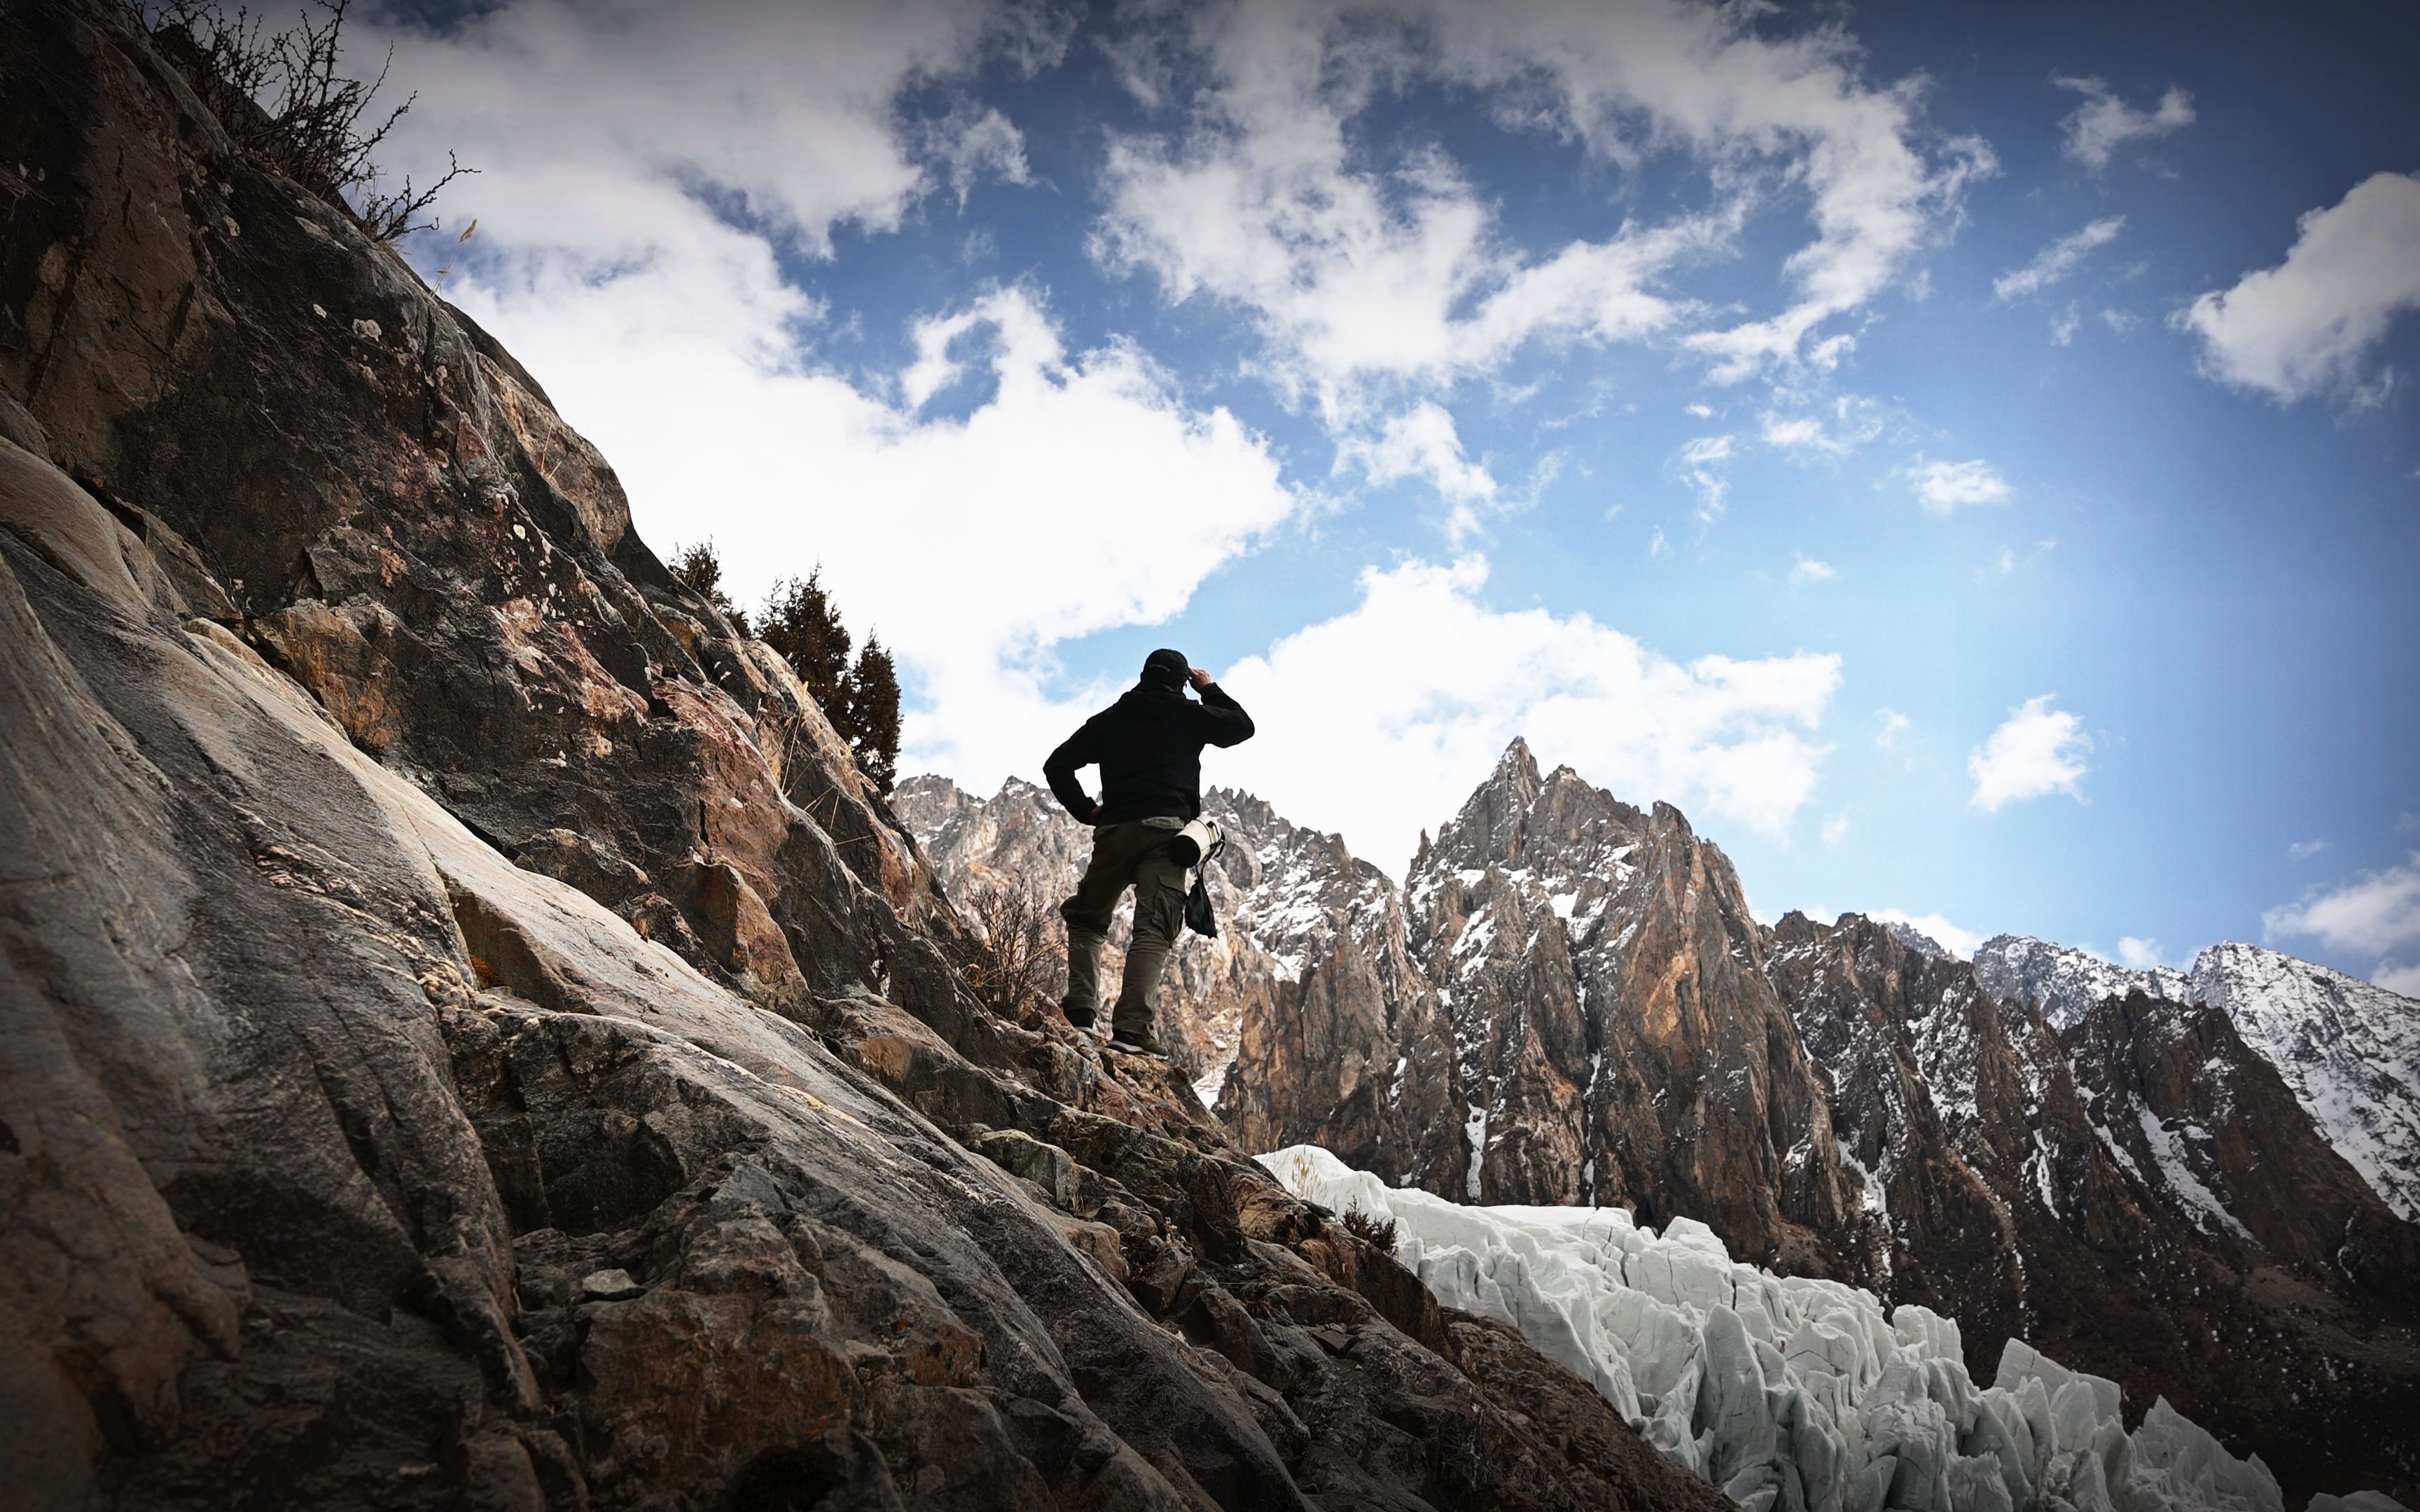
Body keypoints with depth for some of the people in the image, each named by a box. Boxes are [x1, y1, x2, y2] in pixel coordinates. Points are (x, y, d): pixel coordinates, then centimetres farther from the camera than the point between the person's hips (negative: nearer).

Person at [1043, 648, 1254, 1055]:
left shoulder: (1108, 720, 17)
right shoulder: (1186, 714, 9)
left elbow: (1057, 765, 12)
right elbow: (1243, 726, 22)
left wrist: (1085, 810, 16)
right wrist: (1210, 690, 32)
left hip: (1115, 830, 3)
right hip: (1167, 829, -3)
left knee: (1086, 918, 18)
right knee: (1153, 930, -10)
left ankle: (1081, 1010, 3)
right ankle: (1131, 1028, -22)